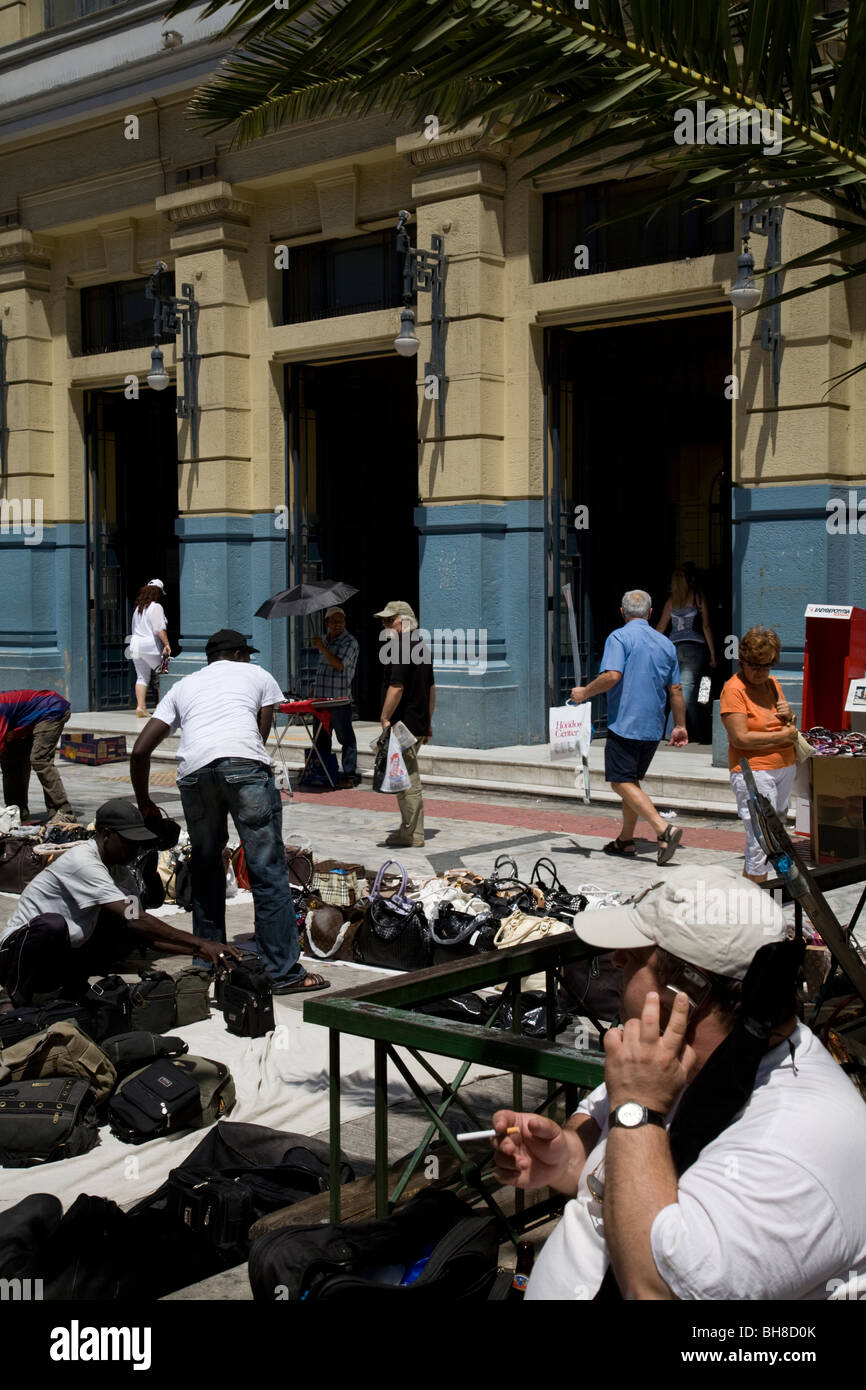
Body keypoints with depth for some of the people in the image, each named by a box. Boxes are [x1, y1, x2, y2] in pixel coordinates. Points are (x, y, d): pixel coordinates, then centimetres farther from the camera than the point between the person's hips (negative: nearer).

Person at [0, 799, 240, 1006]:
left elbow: (148, 934, 7)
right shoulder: (83, 862, -22)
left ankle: (74, 986, -1)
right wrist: (200, 944, -31)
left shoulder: (115, 868, 6)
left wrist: (197, 950, -8)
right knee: (52, 924, -41)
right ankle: (20, 999, -16)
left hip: (63, 957, 7)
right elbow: (135, 921, -30)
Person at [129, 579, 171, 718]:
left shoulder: (138, 608, 15)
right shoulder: (156, 607, -9)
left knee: (142, 677, 8)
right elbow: (160, 629, -17)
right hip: (151, 646, -7)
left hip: (135, 644, 7)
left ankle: (140, 706, 0)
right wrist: (166, 643, -16)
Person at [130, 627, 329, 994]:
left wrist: (144, 804, 37)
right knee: (268, 871, 1)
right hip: (244, 765, -3)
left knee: (206, 867, 20)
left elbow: (140, 750, 27)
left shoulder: (183, 686, 33)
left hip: (194, 771, 3)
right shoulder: (257, 675, 28)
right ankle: (285, 972, 1)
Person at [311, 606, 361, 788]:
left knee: (346, 737, -4)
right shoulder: (324, 640, 16)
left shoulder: (350, 642, -7)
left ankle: (350, 774, -1)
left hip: (340, 699, -7)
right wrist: (314, 690, 20)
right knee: (321, 737, 12)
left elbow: (339, 665, -20)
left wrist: (322, 647, -20)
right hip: (321, 698, 7)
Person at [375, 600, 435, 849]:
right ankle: (409, 829, 24)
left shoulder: (401, 649, -16)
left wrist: (385, 719, -17)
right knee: (408, 779, 17)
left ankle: (413, 836, -2)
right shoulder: (421, 647, 15)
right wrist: (428, 721, 23)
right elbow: (431, 688, 19)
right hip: (419, 724, 10)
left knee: (408, 781, -5)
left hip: (403, 724, -10)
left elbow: (397, 687, -22)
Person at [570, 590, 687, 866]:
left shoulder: (619, 637, -8)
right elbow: (676, 690, 13)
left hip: (625, 723, -7)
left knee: (622, 783, -6)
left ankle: (664, 830, -21)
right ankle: (625, 840, 22)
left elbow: (612, 676, -22)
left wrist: (584, 693, -7)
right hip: (653, 727, 7)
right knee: (632, 781, 18)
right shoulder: (666, 644, 11)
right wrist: (680, 726, 21)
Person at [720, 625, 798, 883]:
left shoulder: (771, 684, 13)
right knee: (760, 840, -8)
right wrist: (782, 736, -13)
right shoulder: (734, 689, -11)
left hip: (785, 768, 8)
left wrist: (789, 716, 0)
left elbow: (788, 728, 24)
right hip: (753, 772, -8)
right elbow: (741, 738, -19)